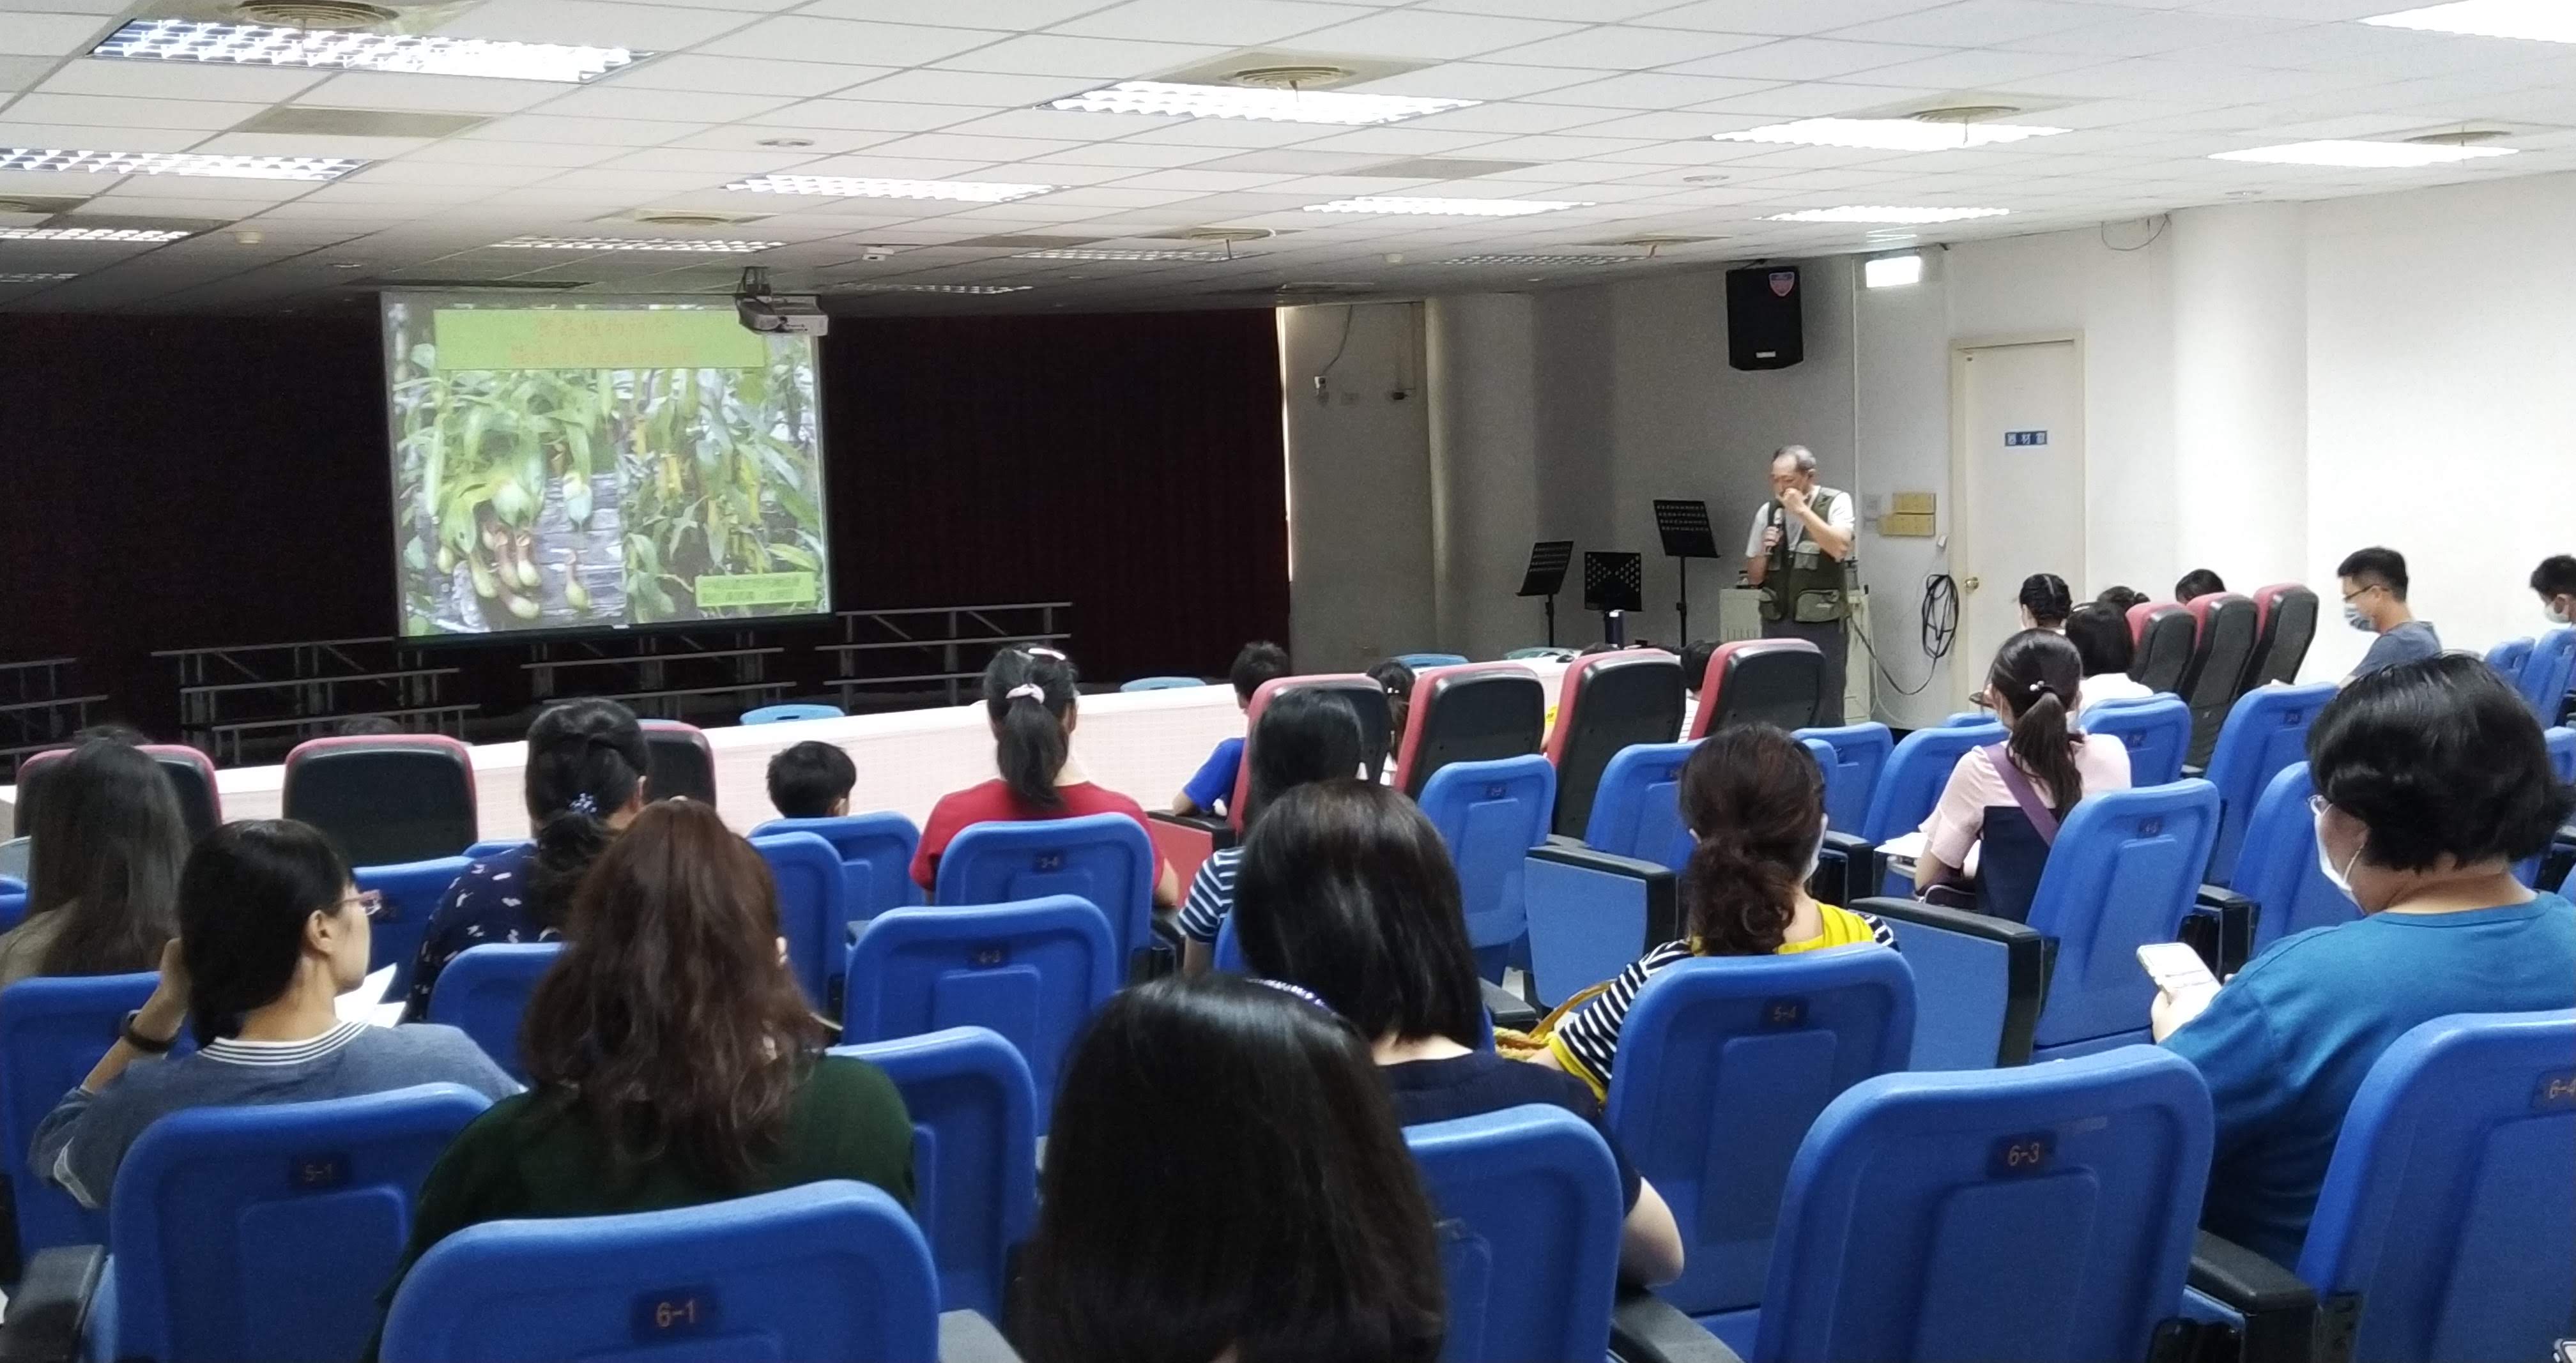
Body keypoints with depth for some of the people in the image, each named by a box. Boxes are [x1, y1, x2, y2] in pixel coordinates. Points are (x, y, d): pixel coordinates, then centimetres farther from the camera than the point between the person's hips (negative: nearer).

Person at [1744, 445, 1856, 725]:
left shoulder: (1836, 503, -2)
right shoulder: (1768, 512, 9)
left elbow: (1840, 548, -20)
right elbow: (1753, 577, 14)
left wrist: (1802, 510, -18)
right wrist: (1764, 551, -7)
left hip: (1822, 625, -4)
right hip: (1776, 625, 4)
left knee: (1825, 715, -1)